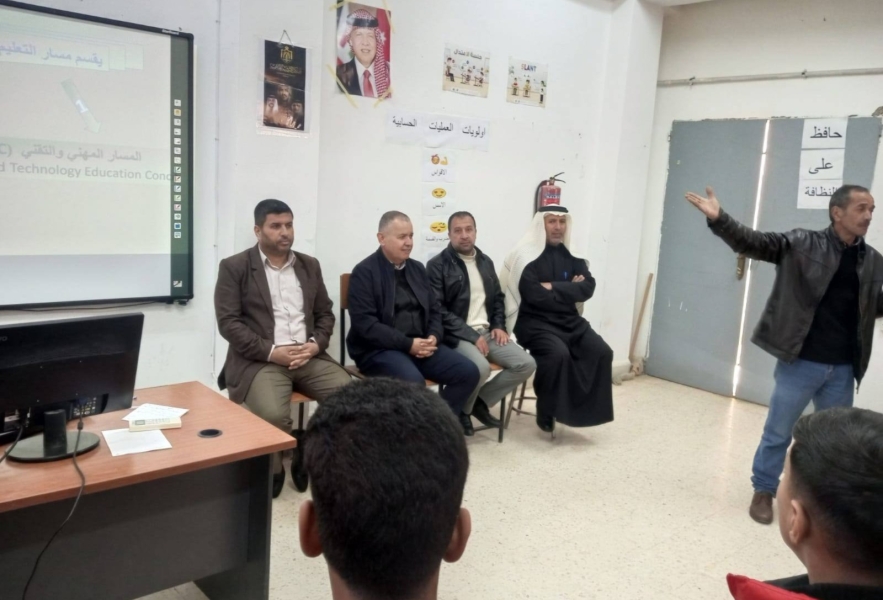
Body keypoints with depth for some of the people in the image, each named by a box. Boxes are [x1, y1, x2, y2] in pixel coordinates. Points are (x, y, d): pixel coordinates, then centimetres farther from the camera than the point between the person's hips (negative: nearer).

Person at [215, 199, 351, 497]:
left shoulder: (310, 266, 16)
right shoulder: (234, 267, 2)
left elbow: (325, 314, 16)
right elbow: (229, 322, -6)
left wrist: (316, 344, -6)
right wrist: (272, 351, -16)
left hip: (309, 357, 5)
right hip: (259, 360, -4)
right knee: (273, 414, -33)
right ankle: (272, 469, 2)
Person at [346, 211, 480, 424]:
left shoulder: (417, 269, 14)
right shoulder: (364, 272, -7)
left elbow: (434, 309, 16)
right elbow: (364, 323, -16)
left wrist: (434, 337, -6)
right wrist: (408, 343, -20)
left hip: (421, 344, 7)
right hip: (379, 349, -6)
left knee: (468, 372, -10)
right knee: (414, 382, -34)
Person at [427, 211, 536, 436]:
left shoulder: (486, 262, 15)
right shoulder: (438, 265, -6)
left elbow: (498, 298, 24)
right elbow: (438, 310, -13)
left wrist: (499, 326, 4)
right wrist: (471, 335, -18)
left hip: (487, 332, 7)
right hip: (457, 335, -6)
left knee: (526, 364, -10)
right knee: (480, 367, -34)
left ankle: (480, 402, 7)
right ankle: (461, 410, -2)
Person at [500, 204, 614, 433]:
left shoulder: (572, 255, 11)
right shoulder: (526, 255, -7)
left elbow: (587, 288, -2)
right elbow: (535, 296, -17)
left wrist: (553, 287, -13)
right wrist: (568, 290, -4)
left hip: (569, 320, 6)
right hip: (535, 321, -6)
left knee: (601, 352, -15)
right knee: (558, 354, -31)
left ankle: (586, 408, -3)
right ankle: (548, 414, -11)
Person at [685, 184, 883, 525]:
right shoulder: (801, 244, -7)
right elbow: (753, 243, -14)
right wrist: (718, 219, -29)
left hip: (843, 368, 4)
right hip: (800, 361, -4)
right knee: (778, 431, 9)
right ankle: (763, 491, 26)